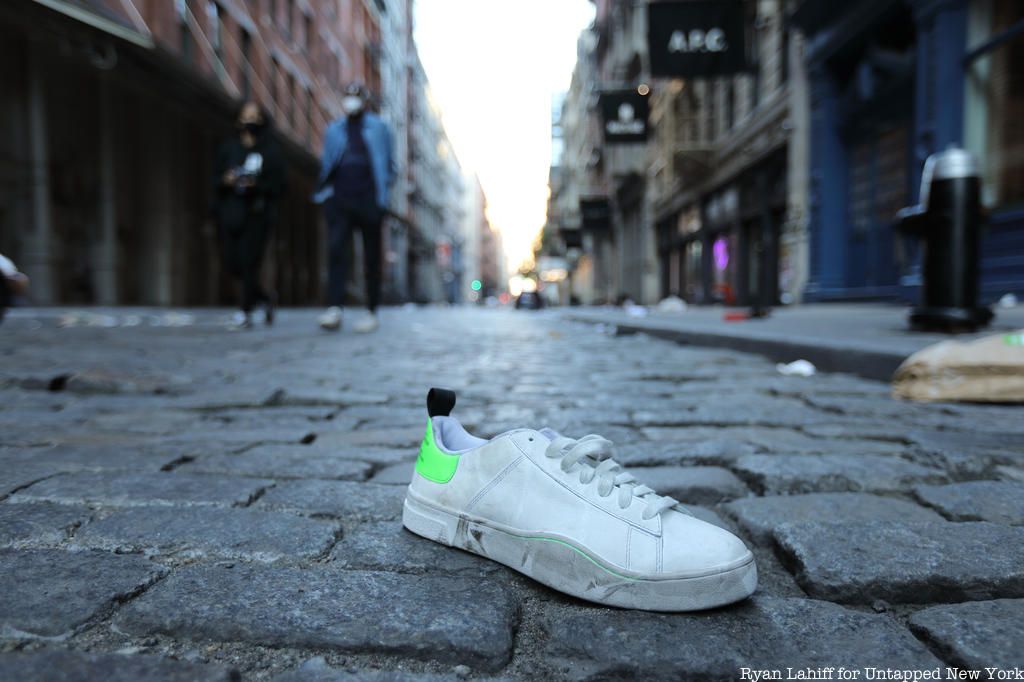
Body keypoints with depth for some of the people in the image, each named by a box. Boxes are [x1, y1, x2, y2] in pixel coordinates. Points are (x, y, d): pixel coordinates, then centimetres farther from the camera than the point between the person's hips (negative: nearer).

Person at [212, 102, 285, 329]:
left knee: (249, 261, -10)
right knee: (231, 263, 2)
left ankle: (246, 310, 2)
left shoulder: (270, 151, 3)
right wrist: (225, 180, -9)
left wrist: (256, 185, -16)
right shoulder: (229, 147, 12)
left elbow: (278, 186, 0)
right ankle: (264, 298, 23)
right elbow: (215, 180, 13)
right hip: (230, 212, 4)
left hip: (257, 214, -4)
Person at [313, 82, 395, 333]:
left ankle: (372, 313, 11)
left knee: (372, 257, 2)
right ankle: (334, 309, -23)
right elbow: (326, 165, 20)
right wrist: (323, 190, 5)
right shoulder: (334, 130, 17)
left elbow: (390, 165, 10)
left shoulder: (378, 128, 10)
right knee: (336, 248, -17)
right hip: (339, 198, 2)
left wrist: (382, 189, -4)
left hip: (369, 200, -2)